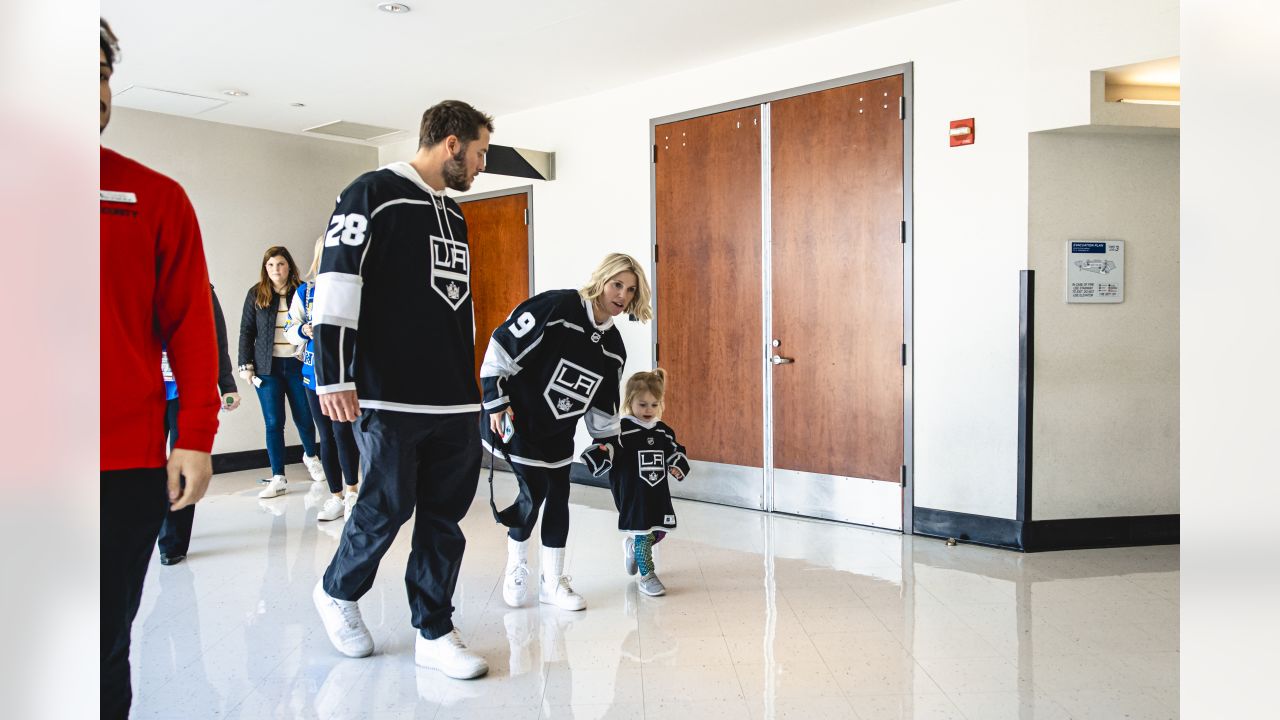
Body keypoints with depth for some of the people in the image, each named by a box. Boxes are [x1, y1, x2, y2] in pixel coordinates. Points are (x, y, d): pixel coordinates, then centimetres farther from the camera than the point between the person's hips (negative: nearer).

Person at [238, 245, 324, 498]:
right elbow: (246, 331, 6)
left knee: (304, 418, 8)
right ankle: (278, 478, 8)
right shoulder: (256, 294, 3)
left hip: (298, 364, 0)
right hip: (268, 367, 1)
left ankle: (310, 456, 38)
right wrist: (246, 364, 2)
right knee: (273, 423, 2)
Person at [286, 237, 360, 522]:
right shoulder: (305, 291, 9)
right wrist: (304, 330, -7)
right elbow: (290, 329, 13)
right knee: (326, 436, 9)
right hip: (315, 372, 4)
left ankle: (352, 490, 6)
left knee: (342, 429, -14)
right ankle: (336, 497, 21)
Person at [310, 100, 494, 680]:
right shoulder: (373, 194, -4)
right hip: (391, 398, -7)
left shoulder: (454, 216, 20)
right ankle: (337, 593, 30)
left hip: (456, 402, 7)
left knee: (445, 515, 8)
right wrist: (333, 378, -15)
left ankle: (433, 633, 19)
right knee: (387, 508, 2)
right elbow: (335, 288, -11)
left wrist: (475, 382, 26)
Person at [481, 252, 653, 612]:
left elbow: (603, 400, 12)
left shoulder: (613, 346, 0)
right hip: (516, 417, -6)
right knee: (534, 491, -7)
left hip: (559, 430, 7)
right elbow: (502, 344, -19)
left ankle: (553, 581, 19)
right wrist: (496, 403, -17)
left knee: (558, 496, 5)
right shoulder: (557, 306, -22)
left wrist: (605, 440, 11)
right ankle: (516, 568, 20)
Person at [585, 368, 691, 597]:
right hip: (632, 494, -6)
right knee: (641, 533, -4)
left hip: (658, 493, 6)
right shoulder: (621, 430, -11)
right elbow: (603, 460, -14)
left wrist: (679, 466, 4)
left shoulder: (663, 431, 9)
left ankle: (631, 547, 41)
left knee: (659, 532, 12)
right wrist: (600, 453, -35)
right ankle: (646, 575, 13)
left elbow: (675, 451, 22)